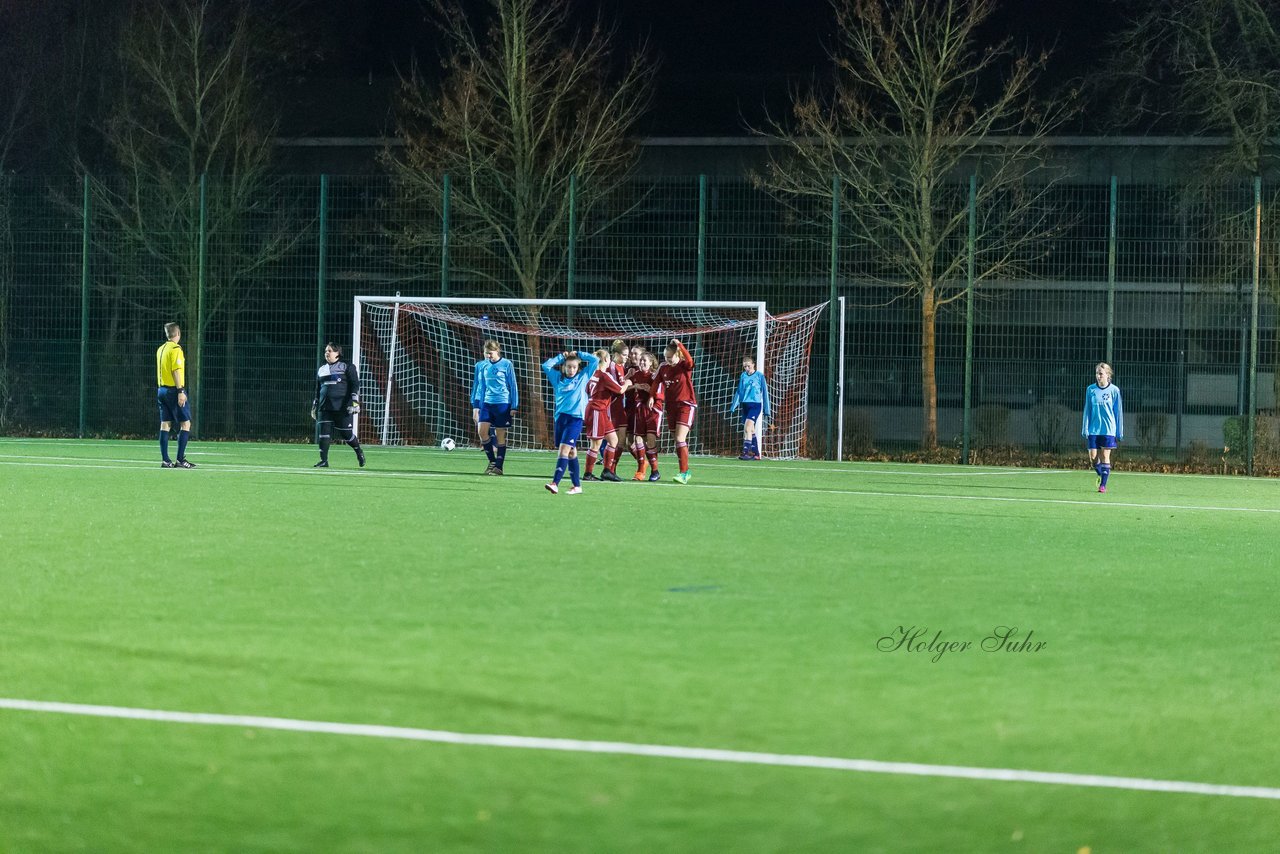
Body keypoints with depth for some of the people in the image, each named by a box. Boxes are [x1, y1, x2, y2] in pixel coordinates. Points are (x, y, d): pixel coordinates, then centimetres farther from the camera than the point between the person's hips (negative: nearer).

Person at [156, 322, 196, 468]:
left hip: (162, 389, 8)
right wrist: (180, 391, -19)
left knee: (165, 425, 6)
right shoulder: (175, 349, -11)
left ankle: (165, 460, 3)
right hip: (173, 390, -8)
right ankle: (180, 459, -9)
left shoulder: (161, 349, 12)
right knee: (185, 424, -3)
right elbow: (176, 371, -17)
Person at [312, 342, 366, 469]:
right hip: (325, 408, 5)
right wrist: (315, 406, 22)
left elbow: (355, 385, -4)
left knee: (346, 433, -1)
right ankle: (324, 461, -4)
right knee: (323, 433, -6)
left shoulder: (347, 367, 1)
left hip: (342, 408, -5)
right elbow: (318, 390, 26)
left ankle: (359, 451, 24)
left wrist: (355, 402, -14)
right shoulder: (321, 370, 19)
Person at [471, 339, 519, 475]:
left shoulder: (506, 365, -2)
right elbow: (477, 386, 15)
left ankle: (498, 466, 7)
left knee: (500, 435, 0)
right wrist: (475, 405, 10)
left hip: (502, 404, -3)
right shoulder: (481, 366, 8)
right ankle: (492, 460, 5)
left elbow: (513, 386, 1)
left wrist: (514, 407, -2)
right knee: (482, 430, -12)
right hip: (486, 403, 3)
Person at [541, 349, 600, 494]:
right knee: (571, 452, 9)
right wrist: (561, 356, 11)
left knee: (564, 448, -16)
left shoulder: (583, 377, 8)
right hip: (560, 417, 4)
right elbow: (546, 365, 9)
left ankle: (555, 483, -24)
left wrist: (578, 354, 11)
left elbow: (595, 361, 7)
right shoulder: (558, 378, 13)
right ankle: (577, 486, 14)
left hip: (575, 418, -4)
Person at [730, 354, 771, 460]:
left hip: (755, 405, -5)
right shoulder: (743, 376, 9)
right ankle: (756, 453, 16)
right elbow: (739, 391, 13)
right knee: (751, 430, 9)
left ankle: (746, 452, -23)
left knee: (747, 428, -19)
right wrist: (734, 405, 4)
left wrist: (766, 409, 1)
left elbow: (765, 392, 0)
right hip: (745, 405, 5)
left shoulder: (759, 376, -4)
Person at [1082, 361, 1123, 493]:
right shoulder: (1091, 390, 4)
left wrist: (1119, 432, 0)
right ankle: (1101, 475, 28)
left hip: (1109, 429, -2)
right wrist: (1085, 430, 1)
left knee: (1105, 457, -5)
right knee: (1093, 457, 0)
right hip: (1093, 429, 2)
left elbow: (1118, 412, 1)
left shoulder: (1114, 390, -2)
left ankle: (1103, 484, 1)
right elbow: (1087, 410, 7)